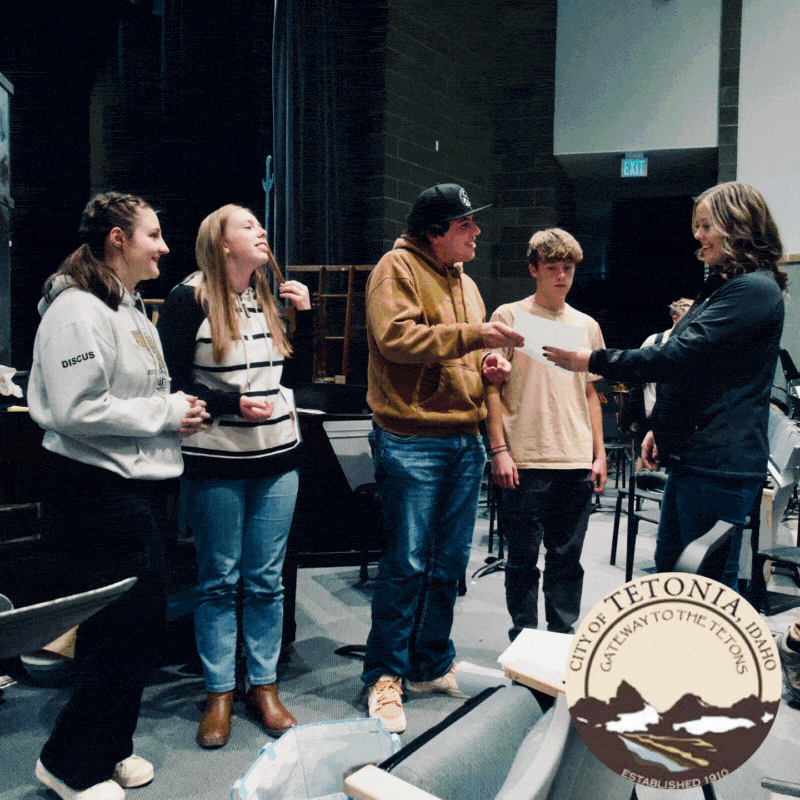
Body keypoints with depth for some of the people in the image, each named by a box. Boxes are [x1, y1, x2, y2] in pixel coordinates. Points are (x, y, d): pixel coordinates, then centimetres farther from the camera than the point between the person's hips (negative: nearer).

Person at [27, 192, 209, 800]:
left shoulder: (130, 307, 17)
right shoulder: (78, 310, -16)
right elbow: (76, 410, -23)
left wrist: (180, 408, 7)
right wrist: (168, 413, -16)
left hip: (132, 484, 10)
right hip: (94, 491, -10)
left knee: (146, 618, 15)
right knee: (125, 626, -2)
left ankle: (110, 749, 33)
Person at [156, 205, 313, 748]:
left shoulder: (271, 300, 11)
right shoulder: (189, 300, -5)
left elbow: (299, 374, 12)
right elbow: (170, 383, -9)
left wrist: (305, 313, 3)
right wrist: (232, 405, -18)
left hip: (278, 459, 5)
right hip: (216, 463, -4)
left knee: (266, 579, 10)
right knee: (218, 580, 6)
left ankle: (264, 685, 22)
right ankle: (219, 693, 20)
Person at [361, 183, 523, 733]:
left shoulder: (464, 281, 20)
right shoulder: (398, 267, -5)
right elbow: (396, 338, -20)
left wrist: (488, 363, 6)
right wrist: (473, 335, -21)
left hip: (465, 438, 8)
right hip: (413, 441, -8)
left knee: (450, 562, 12)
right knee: (408, 561, -4)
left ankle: (432, 666, 27)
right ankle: (384, 675, 11)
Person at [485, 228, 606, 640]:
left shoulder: (587, 325, 13)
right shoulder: (509, 316, 1)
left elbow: (591, 394, 17)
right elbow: (492, 387, -2)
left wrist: (599, 454, 11)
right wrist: (499, 450, -9)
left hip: (576, 462, 4)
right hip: (525, 460, -3)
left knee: (567, 558, 10)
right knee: (522, 558, 4)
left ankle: (563, 636, 22)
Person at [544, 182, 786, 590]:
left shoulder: (755, 290, -16)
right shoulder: (721, 287, 18)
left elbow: (677, 356, -21)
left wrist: (592, 360, -15)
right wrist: (660, 427, 19)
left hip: (719, 464, -10)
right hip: (690, 457, 10)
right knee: (668, 566, 18)